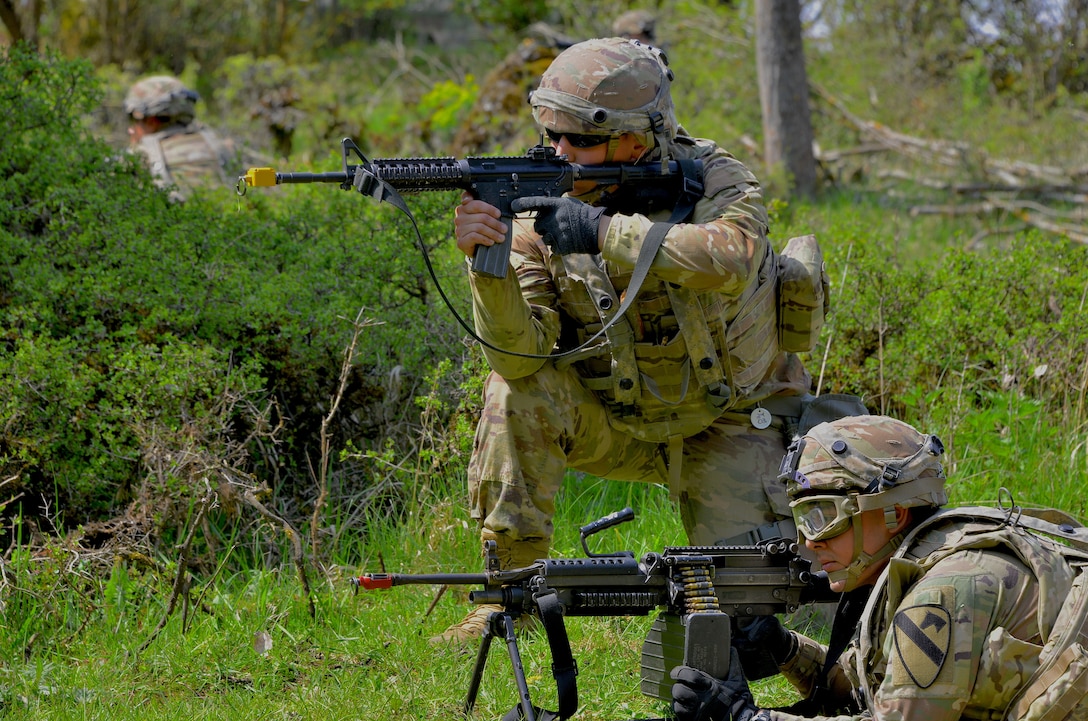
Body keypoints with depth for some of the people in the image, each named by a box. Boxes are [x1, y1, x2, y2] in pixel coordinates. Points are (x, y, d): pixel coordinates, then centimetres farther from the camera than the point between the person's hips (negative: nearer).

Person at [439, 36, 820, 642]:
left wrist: (603, 232, -43)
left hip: (727, 427, -2)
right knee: (517, 393, -25)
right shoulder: (547, 205, -12)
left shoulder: (713, 179, -18)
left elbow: (731, 257, -43)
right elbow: (521, 354, -22)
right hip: (626, 424, 2)